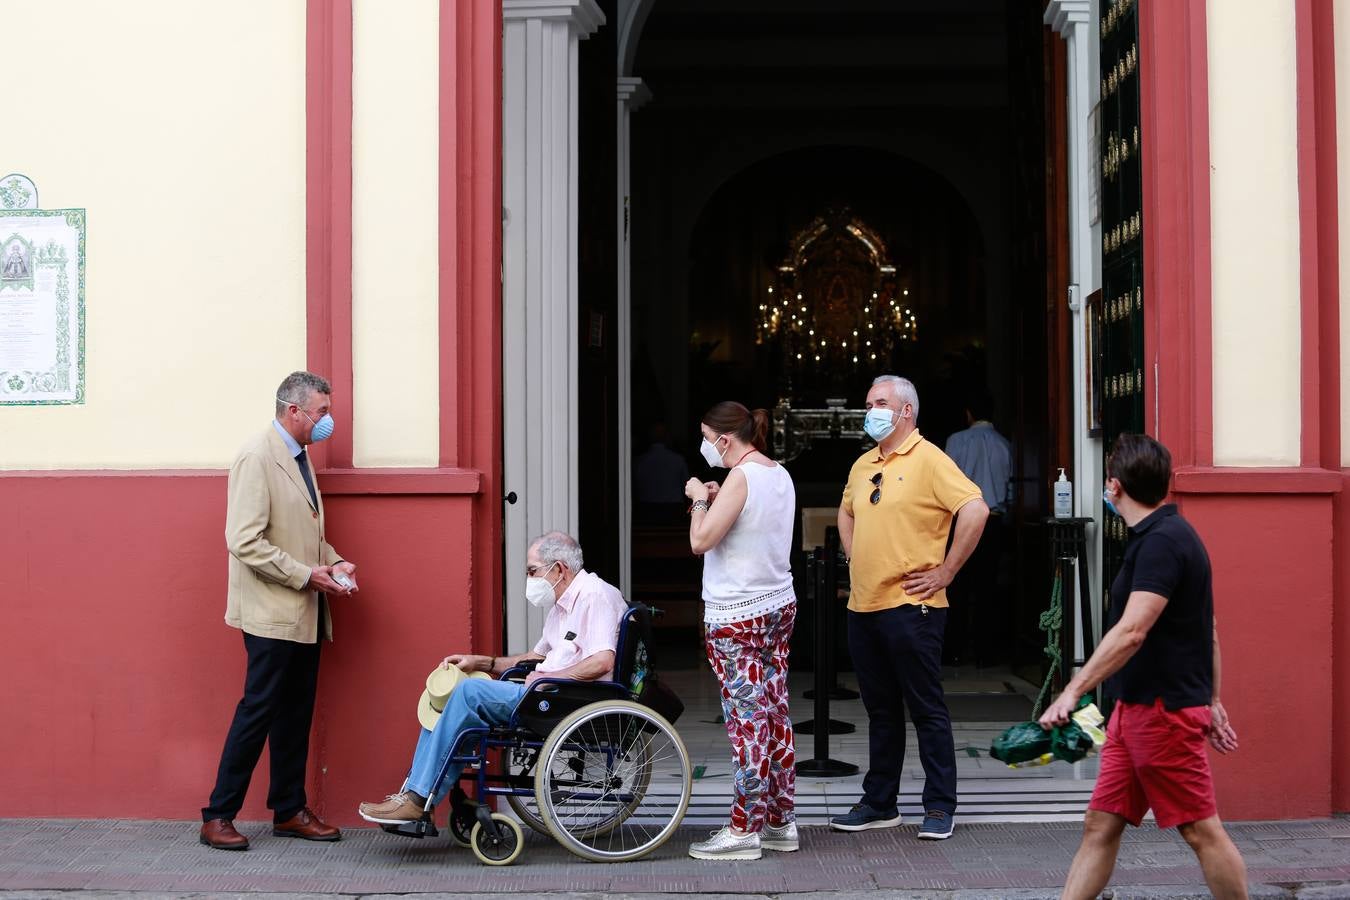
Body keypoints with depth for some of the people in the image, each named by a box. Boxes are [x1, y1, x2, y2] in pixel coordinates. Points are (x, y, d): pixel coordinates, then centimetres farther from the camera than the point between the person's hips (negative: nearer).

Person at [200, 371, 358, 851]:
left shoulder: (299, 457, 14)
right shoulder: (257, 458, -14)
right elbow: (245, 541, -20)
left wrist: (333, 562, 5)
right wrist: (306, 575, -19)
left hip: (304, 613, 9)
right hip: (272, 613, -9)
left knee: (296, 715, 12)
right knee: (258, 711, -5)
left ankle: (289, 810, 20)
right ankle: (218, 816, 4)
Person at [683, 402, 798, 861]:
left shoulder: (740, 478, -16)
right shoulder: (781, 475, 11)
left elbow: (701, 541, -18)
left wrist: (700, 500, -3)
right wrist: (719, 501, 13)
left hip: (735, 616, -9)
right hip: (779, 605, 9)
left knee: (747, 718, -5)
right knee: (775, 714, 11)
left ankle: (744, 830, 0)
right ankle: (781, 821, 17)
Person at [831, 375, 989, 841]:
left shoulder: (929, 460, -9)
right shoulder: (863, 465, 15)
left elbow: (975, 510, -19)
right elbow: (847, 513, 33)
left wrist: (946, 571, -16)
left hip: (910, 606, -8)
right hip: (863, 606, 8)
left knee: (927, 710, -2)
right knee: (880, 711, 14)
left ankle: (939, 807, 5)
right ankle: (879, 803, 21)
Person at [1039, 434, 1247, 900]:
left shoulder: (1162, 542, -18)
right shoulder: (1169, 535, 14)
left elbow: (1131, 632, -28)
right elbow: (1208, 629, 19)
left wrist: (1073, 691, -31)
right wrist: (1212, 700, 24)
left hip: (1163, 710, -10)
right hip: (1135, 709, 10)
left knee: (1201, 830, 1)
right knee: (1100, 825, 8)